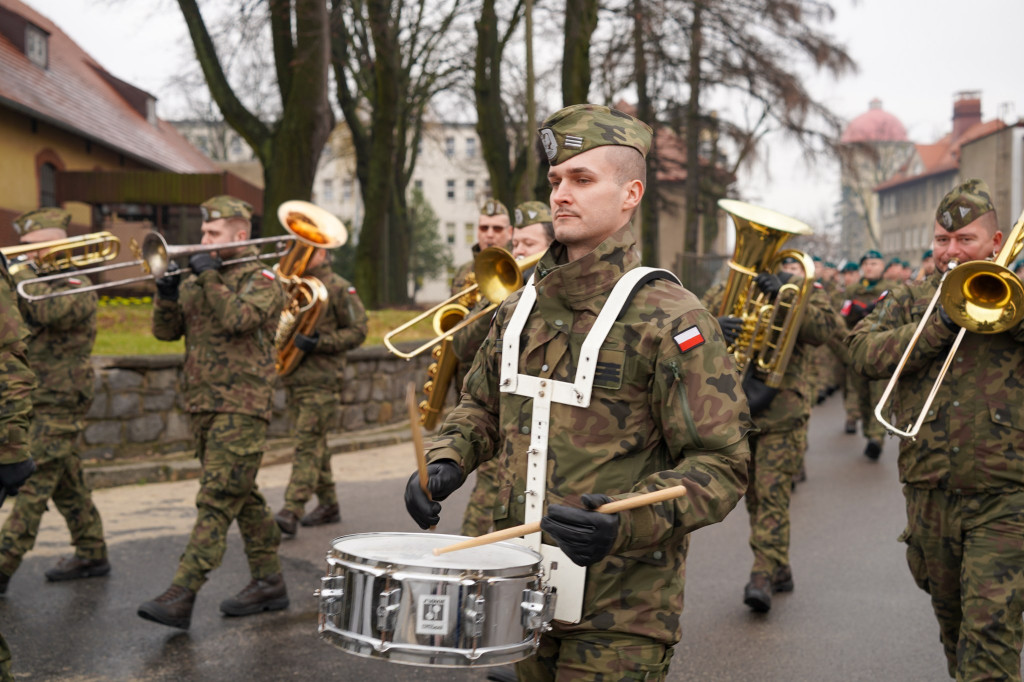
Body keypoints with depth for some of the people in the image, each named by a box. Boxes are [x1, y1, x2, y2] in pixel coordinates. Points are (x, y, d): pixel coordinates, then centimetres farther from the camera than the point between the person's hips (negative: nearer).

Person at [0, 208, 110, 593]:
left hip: (58, 405, -9)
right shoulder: (39, 282, 17)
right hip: (38, 402, 9)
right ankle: (91, 556, 23)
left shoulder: (76, 286, -10)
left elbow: (48, 312, -31)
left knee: (32, 485, -8)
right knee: (67, 485, 14)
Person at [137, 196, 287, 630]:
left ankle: (181, 597, -15)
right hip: (202, 405, 8)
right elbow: (165, 331, 9)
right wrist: (166, 295, -8)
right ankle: (269, 582, 23)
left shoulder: (261, 280, -4)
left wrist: (210, 276, -17)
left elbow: (239, 318, -23)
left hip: (241, 407, -7)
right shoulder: (196, 281, 15)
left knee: (216, 500, -11)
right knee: (243, 497, 13)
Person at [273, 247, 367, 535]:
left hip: (322, 381, -7)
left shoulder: (338, 288, -5)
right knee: (314, 443, 13)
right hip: (293, 378, 8)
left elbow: (357, 331, -8)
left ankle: (292, 511, -15)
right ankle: (328, 504, 22)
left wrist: (319, 343, -19)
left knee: (308, 443, -12)